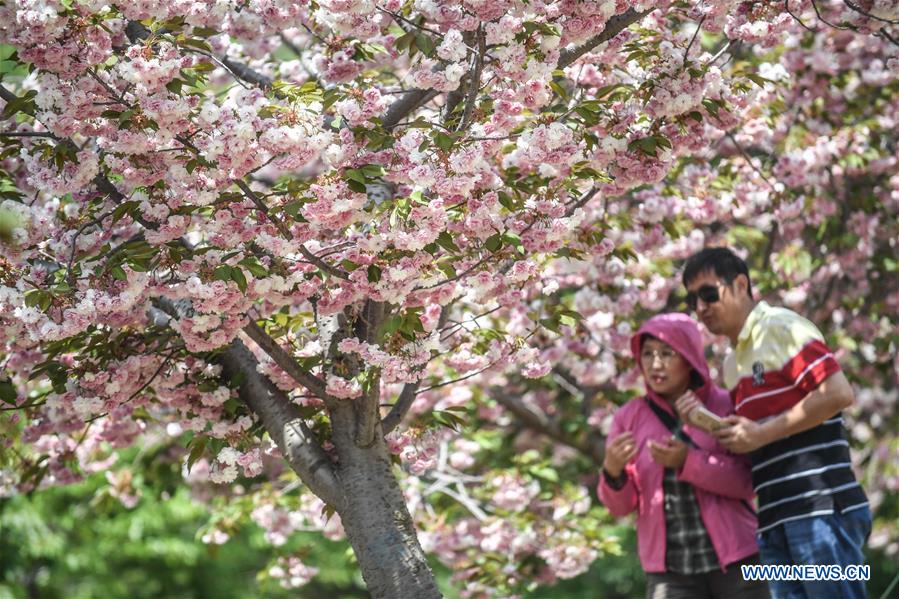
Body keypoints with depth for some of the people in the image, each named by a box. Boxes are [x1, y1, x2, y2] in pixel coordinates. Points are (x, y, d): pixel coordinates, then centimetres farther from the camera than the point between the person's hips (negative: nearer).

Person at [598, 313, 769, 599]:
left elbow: (747, 480, -9)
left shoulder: (724, 405, -2)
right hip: (670, 569, 1)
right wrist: (613, 471, -20)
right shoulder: (629, 417, 4)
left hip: (735, 558, -1)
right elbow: (620, 505, 2)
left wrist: (688, 462, -23)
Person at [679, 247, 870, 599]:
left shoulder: (780, 326, -4)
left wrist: (760, 434, -13)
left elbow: (839, 393, -15)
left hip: (821, 507, -8)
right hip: (776, 518, 8)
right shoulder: (732, 364, 21)